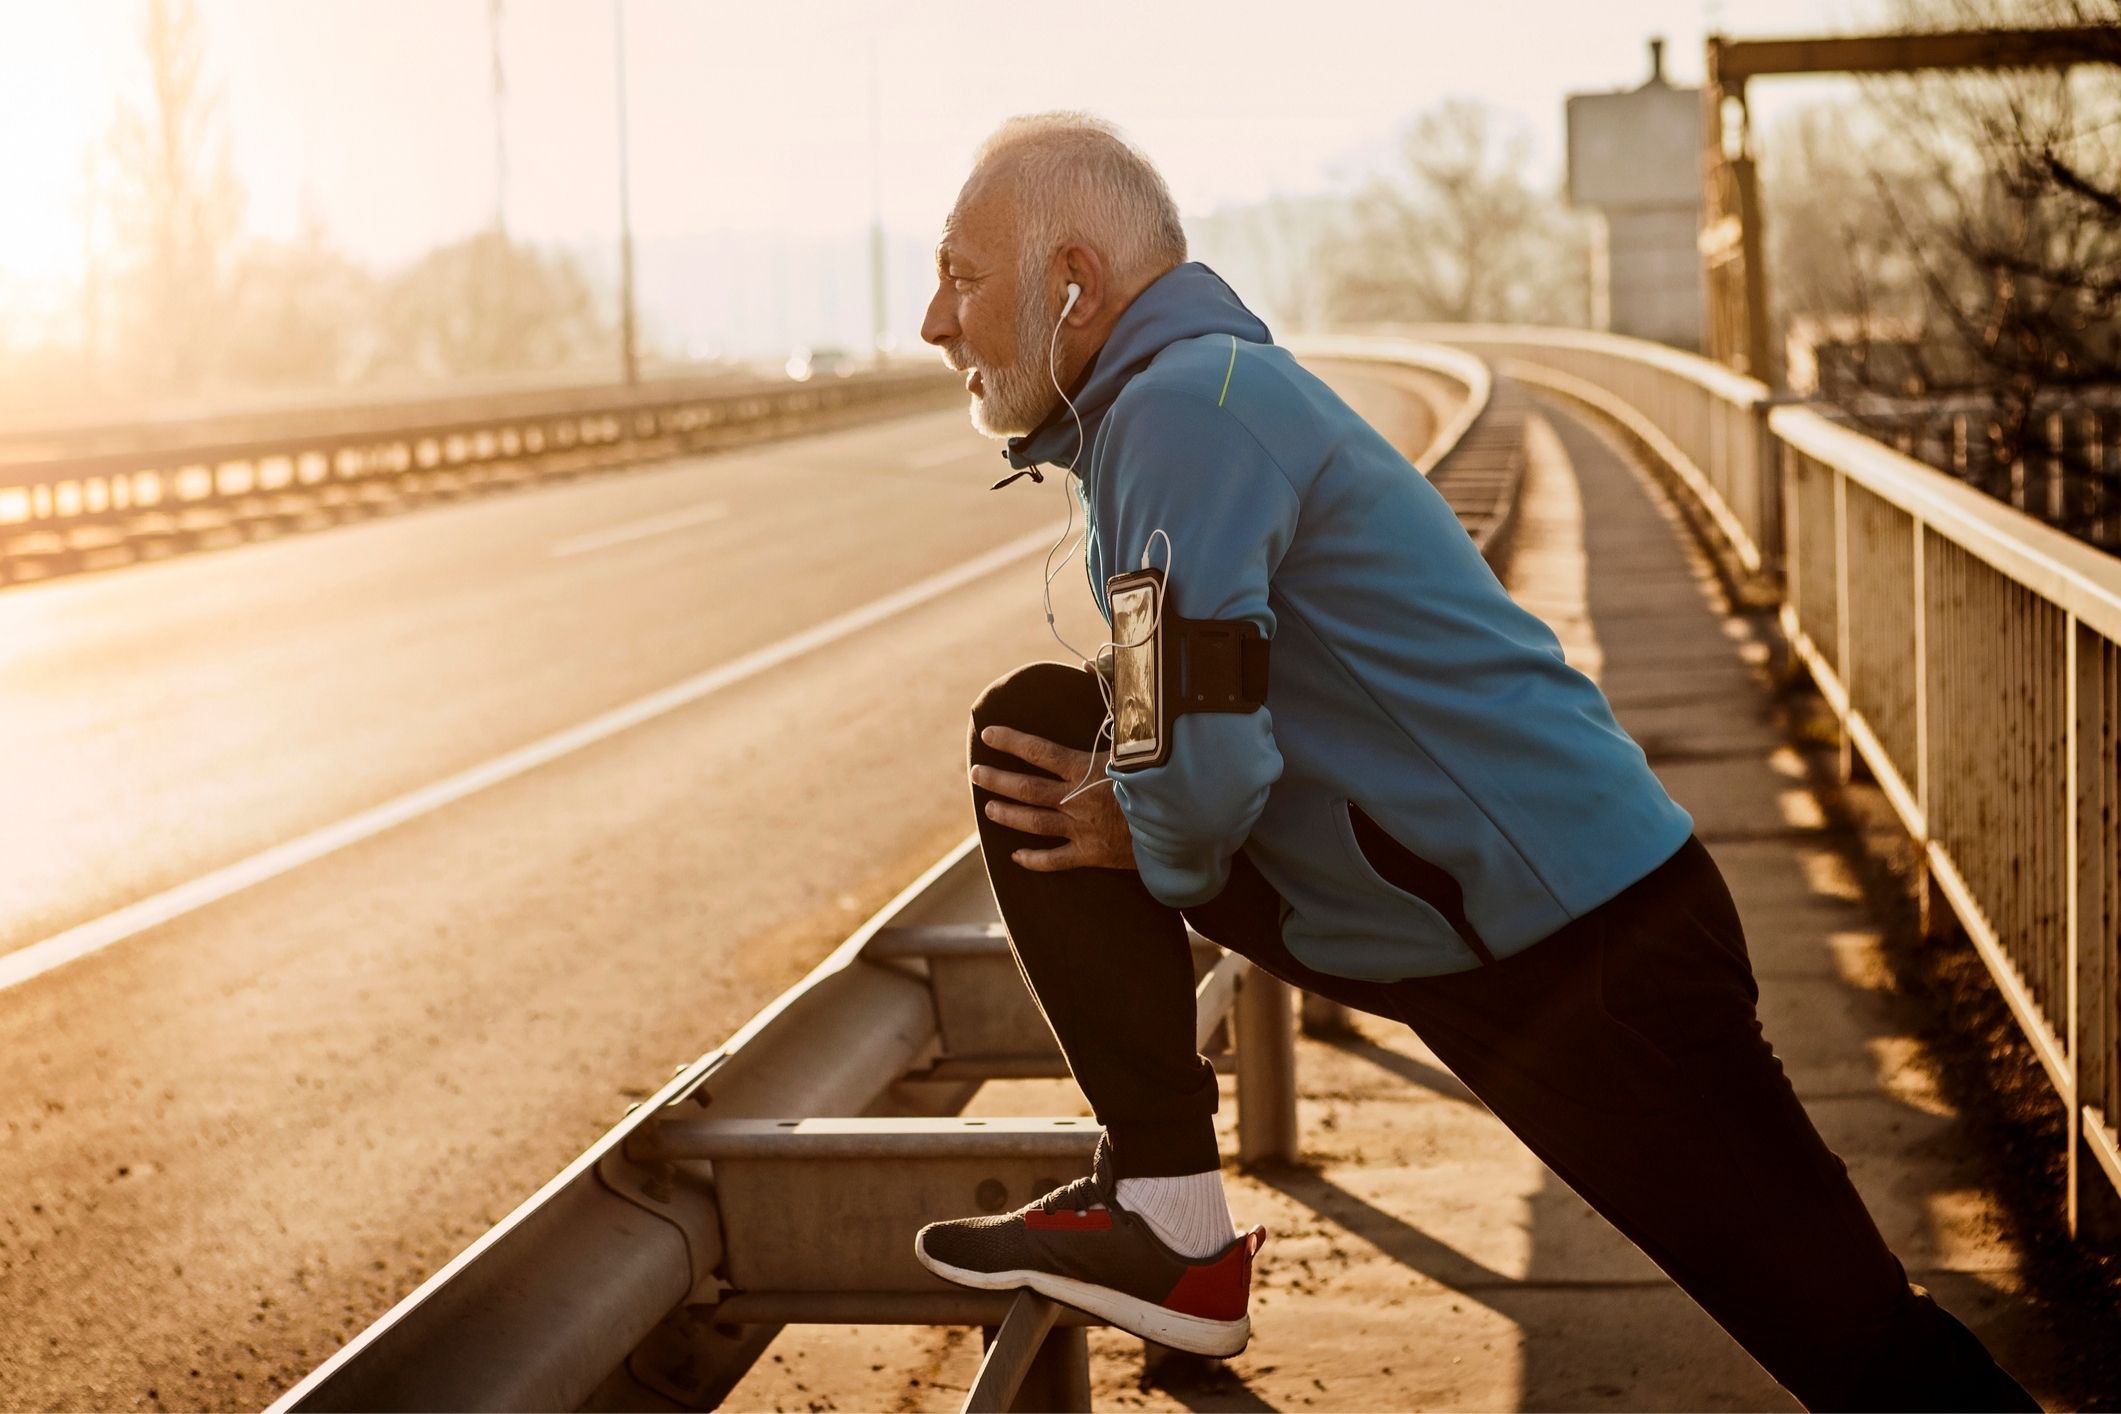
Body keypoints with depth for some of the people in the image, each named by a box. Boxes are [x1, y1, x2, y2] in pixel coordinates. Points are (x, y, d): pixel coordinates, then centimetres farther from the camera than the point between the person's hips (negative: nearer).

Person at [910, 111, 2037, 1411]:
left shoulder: (1184, 405, -20)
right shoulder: (1189, 390, 10)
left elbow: (1202, 766, -30)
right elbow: (1216, 719, 23)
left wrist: (1157, 847, -7)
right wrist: (1140, 808, 3)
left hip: (1591, 951, -10)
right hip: (1429, 923, 10)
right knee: (1032, 730, 3)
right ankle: (1162, 1213, 2)